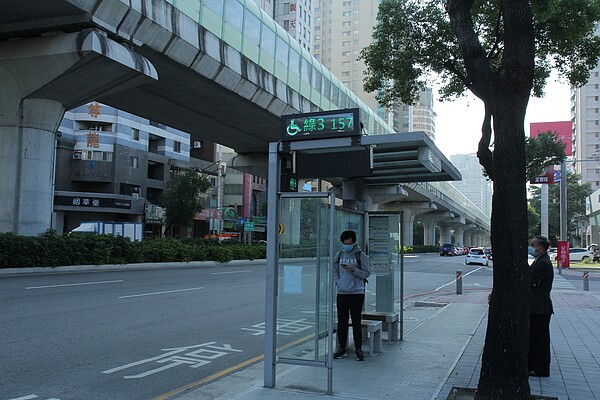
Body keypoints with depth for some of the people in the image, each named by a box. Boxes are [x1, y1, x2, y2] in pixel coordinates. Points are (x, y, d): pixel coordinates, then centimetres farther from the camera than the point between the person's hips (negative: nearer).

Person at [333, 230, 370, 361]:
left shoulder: (361, 255, -1)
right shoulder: (339, 255, 9)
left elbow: (366, 273, -3)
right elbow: (334, 272, 13)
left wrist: (354, 270, -17)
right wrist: (338, 283, -4)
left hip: (357, 293, -3)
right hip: (342, 293, 3)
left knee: (356, 322, 1)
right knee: (342, 322, 7)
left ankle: (358, 349, 10)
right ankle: (342, 348, 16)